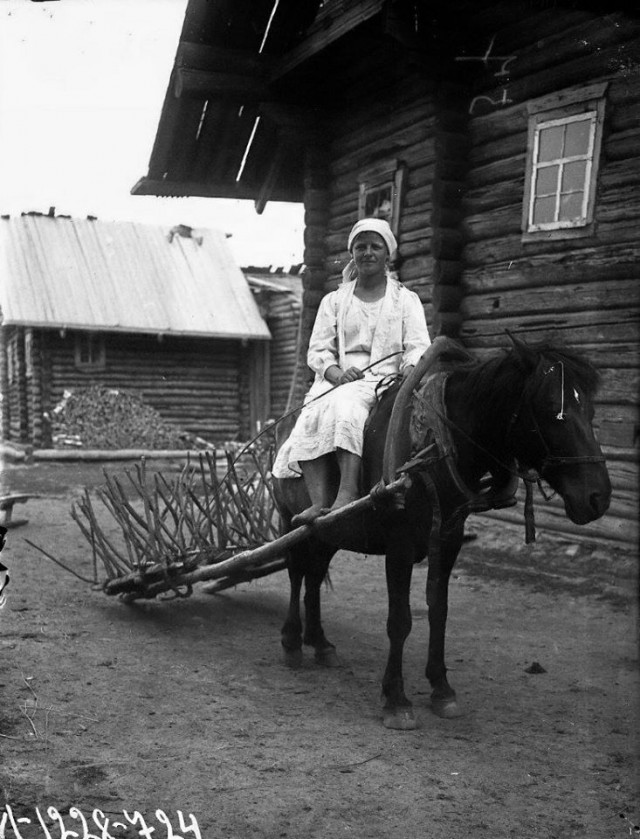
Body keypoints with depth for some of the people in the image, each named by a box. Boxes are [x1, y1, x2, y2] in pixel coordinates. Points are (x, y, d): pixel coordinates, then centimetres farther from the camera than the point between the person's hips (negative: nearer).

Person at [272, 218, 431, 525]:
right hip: (336, 380, 3)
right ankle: (319, 502, -41)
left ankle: (347, 494, -47)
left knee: (345, 404, -35)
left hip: (387, 380, -2)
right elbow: (318, 350, 10)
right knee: (314, 416, -30)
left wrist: (411, 368, -21)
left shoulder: (407, 299, 15)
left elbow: (418, 347, 3)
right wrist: (337, 372, -12)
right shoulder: (333, 300, 19)